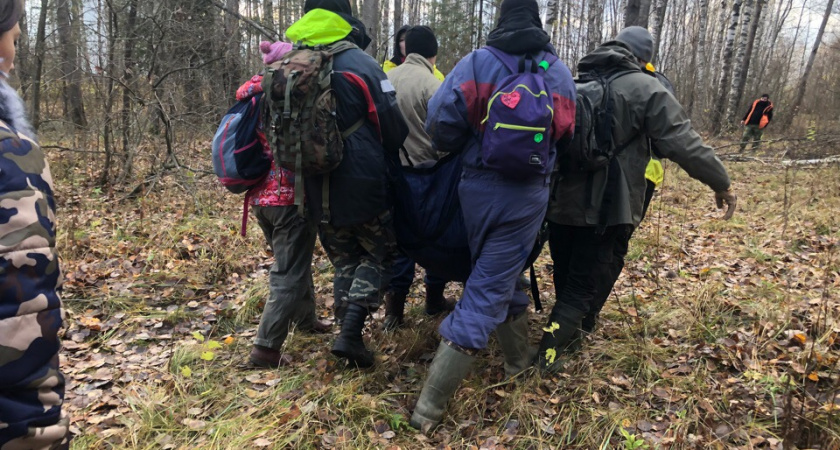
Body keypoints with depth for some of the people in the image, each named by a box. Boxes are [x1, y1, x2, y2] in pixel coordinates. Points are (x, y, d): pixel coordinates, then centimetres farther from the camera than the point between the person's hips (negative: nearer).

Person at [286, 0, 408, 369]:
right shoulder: (359, 64, -10)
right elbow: (394, 127, -8)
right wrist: (381, 159, 12)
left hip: (318, 190, 5)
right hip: (362, 187, -4)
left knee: (344, 262, 19)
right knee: (380, 255, 12)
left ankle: (348, 333, 20)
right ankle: (351, 331, -2)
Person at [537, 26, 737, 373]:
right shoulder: (646, 89, -7)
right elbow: (684, 143, -11)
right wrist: (720, 183, 0)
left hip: (561, 201, 6)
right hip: (606, 208, -5)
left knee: (565, 277, 21)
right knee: (584, 284, 3)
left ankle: (567, 332, 38)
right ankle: (548, 353, -4)